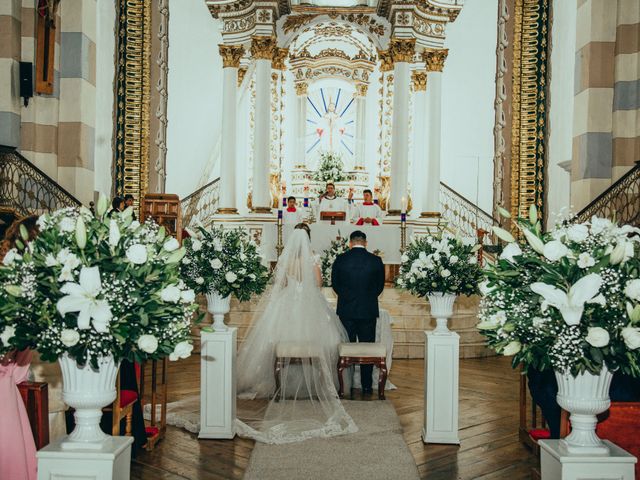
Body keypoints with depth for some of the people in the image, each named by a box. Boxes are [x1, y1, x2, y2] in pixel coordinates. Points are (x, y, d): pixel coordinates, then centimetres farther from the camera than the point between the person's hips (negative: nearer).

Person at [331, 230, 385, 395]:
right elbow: (380, 286, 4)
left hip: (346, 310, 1)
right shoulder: (376, 260, -5)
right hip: (368, 310, 0)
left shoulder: (340, 259, -5)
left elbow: (335, 284, 4)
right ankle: (366, 386, 12)